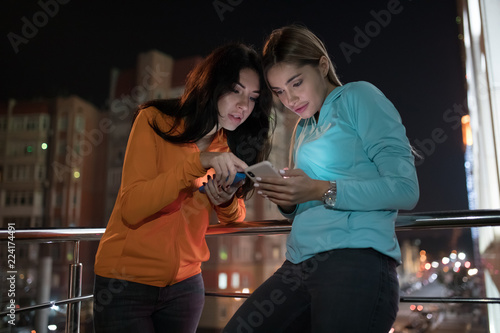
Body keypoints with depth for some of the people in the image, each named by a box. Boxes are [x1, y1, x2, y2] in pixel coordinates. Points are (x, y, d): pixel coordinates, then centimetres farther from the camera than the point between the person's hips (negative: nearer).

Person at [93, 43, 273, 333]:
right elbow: (131, 209, -24)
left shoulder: (229, 147, 1)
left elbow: (235, 220, 2)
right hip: (125, 280, -4)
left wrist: (226, 201, -21)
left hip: (185, 283, 5)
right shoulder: (155, 121, -14)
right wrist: (199, 162, -34)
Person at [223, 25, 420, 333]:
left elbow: (406, 189, -9)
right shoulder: (302, 129, 21)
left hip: (356, 262, -6)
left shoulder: (360, 97, 0)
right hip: (300, 266, 7)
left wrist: (321, 190, -15)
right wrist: (287, 201, 3)